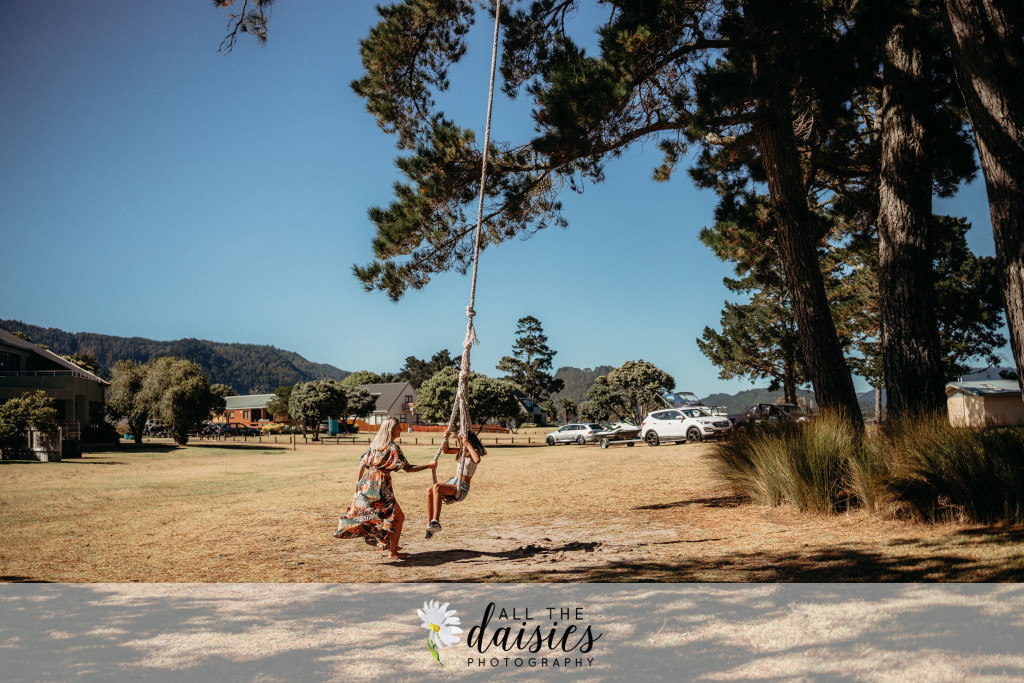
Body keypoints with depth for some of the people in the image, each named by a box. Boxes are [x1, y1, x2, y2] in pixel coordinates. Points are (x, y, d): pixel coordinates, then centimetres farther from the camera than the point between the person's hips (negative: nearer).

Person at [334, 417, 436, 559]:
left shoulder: (375, 444, 9)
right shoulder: (393, 448, -13)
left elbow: (363, 464, 13)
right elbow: (408, 468, -17)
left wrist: (359, 482, 25)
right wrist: (428, 466, -9)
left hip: (367, 484, 8)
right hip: (381, 487, -8)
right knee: (398, 517, 4)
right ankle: (392, 551, 5)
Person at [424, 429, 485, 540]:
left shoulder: (474, 451, -8)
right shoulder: (461, 450, 17)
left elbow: (477, 460, -32)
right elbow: (446, 451, 28)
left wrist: (468, 444, -28)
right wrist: (446, 438, 11)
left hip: (462, 488, -8)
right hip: (452, 481, 8)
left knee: (437, 487, -34)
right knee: (429, 491, -21)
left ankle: (435, 522, -43)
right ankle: (430, 525, -25)